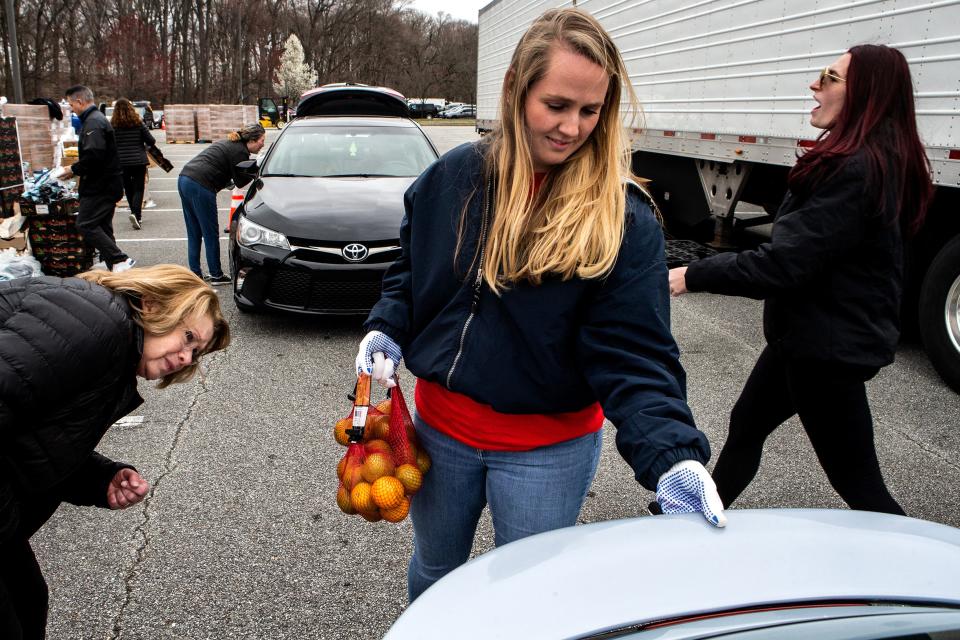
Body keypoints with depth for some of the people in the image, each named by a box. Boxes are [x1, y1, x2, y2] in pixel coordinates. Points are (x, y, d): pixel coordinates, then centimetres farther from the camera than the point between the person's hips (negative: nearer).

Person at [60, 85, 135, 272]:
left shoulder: (93, 122, -16)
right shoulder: (98, 118, 17)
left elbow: (93, 155, -27)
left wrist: (75, 170, -13)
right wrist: (78, 167, 13)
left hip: (100, 186, -10)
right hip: (108, 184, 10)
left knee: (85, 224, -9)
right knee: (102, 226, 14)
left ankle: (120, 260, -13)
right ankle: (112, 263, 18)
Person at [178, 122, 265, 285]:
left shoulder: (230, 143, 20)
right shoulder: (240, 151, -8)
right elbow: (240, 182, -2)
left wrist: (227, 182, 17)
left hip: (184, 179, 10)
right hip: (200, 186, -10)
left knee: (194, 233, 14)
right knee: (211, 234, 2)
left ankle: (195, 274, 19)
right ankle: (216, 275, 10)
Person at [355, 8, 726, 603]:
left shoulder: (625, 218, -17)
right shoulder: (452, 176, -6)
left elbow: (635, 355, -20)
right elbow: (409, 271, 9)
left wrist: (673, 455, -33)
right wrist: (386, 330, -8)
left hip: (548, 451, -3)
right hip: (440, 429, 4)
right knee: (433, 572, 27)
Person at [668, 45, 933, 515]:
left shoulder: (857, 170, -24)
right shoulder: (874, 161, 8)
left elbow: (783, 264, -27)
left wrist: (694, 276, -19)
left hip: (828, 348, -11)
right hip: (811, 335, 11)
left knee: (857, 482, 3)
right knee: (746, 425, 24)